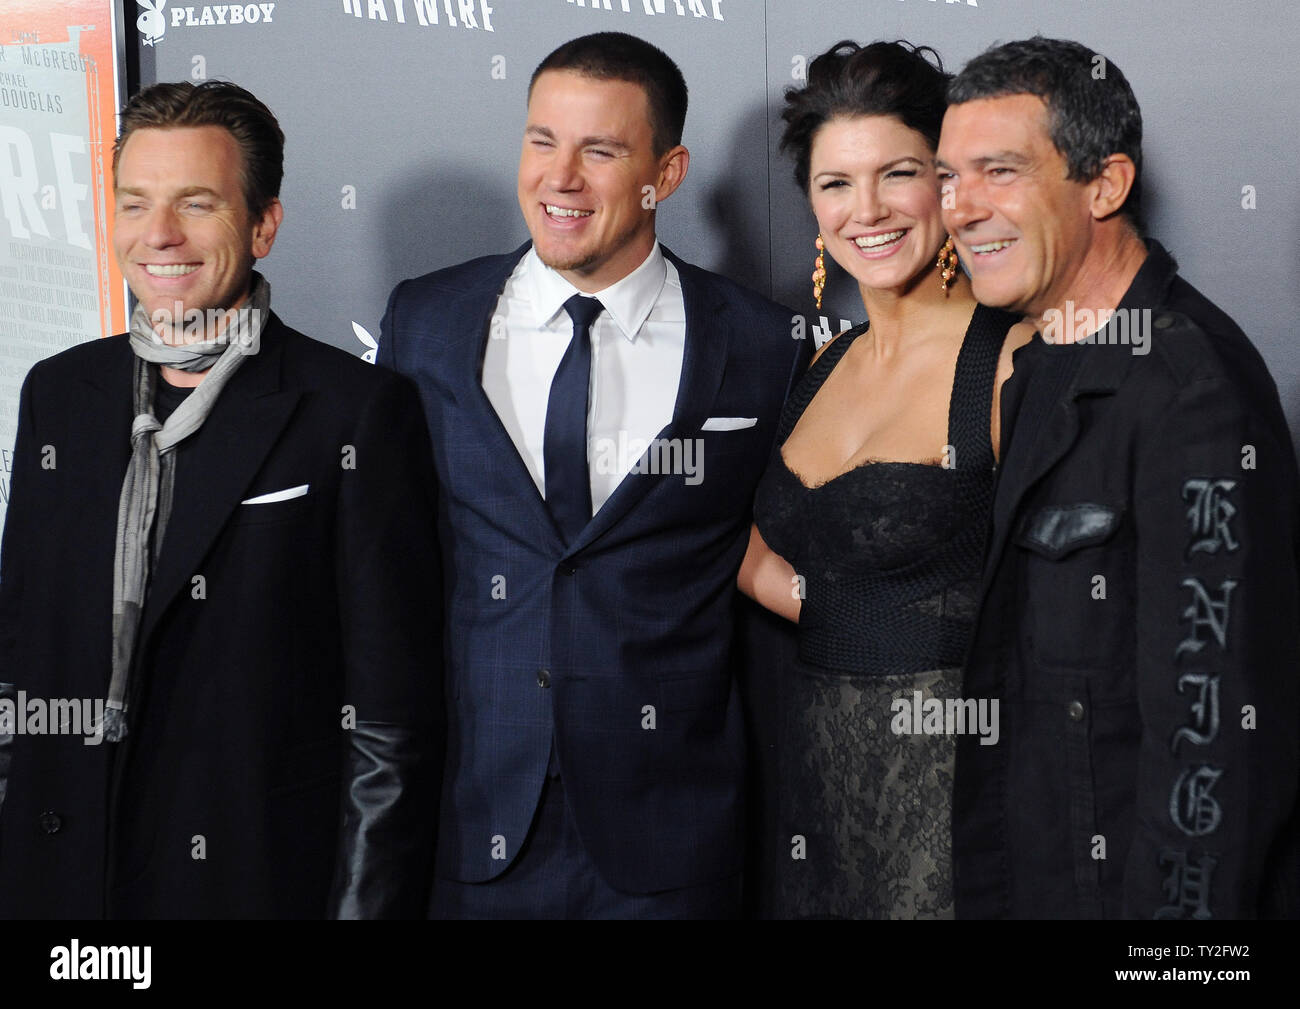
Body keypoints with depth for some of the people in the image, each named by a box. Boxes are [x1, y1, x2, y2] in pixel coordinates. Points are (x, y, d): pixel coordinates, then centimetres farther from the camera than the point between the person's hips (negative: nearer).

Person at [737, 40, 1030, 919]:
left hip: (952, 773, -6)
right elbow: (752, 546, 17)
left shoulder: (1016, 361, -13)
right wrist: (819, 606, 1)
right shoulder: (824, 365, 9)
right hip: (818, 767, 6)